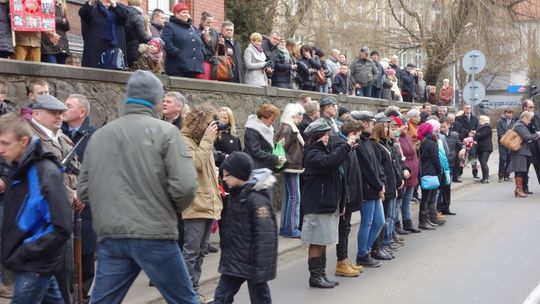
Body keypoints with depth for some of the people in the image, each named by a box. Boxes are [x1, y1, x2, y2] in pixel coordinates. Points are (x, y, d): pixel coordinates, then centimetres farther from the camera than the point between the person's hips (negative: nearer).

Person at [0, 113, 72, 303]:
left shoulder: (46, 172, -18)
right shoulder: (20, 170, 8)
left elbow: (62, 228, -21)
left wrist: (23, 253, -17)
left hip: (36, 266, -8)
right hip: (34, 263, 8)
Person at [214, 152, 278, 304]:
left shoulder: (256, 199, -19)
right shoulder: (236, 194, 9)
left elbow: (265, 236, -23)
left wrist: (261, 268, -24)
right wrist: (226, 258, 21)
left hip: (252, 262, -8)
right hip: (234, 261, 8)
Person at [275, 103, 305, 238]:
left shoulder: (292, 128, 17)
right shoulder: (288, 128, -14)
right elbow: (281, 147, -22)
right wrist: (288, 162, -19)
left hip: (292, 167, 11)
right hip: (291, 167, -11)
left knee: (288, 196, 13)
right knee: (294, 197, -8)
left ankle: (285, 227, 19)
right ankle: (291, 229, -5)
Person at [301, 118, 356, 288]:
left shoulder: (325, 150, 19)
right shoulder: (313, 154, -15)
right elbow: (329, 163, -34)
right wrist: (347, 147, -31)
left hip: (327, 203, 10)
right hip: (317, 205, -10)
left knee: (323, 242, 14)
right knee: (317, 242, -3)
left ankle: (321, 275, 21)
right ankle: (315, 277, 4)